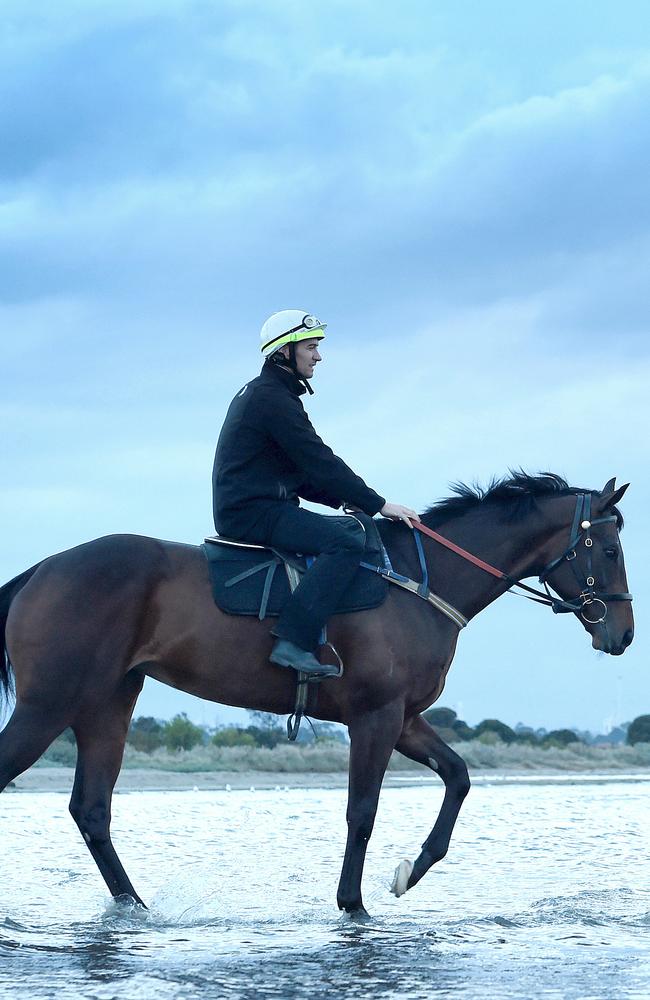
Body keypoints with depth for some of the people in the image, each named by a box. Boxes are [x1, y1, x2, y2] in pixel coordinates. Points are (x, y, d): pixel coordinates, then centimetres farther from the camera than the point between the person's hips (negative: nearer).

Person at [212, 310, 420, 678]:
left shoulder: (261, 394, 22)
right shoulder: (273, 398, -13)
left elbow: (302, 470, 23)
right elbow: (318, 461, -17)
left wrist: (347, 499, 11)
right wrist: (377, 504, -13)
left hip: (247, 509, 11)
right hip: (252, 512, -11)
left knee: (353, 528, 16)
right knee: (346, 543, -24)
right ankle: (294, 641, -31)